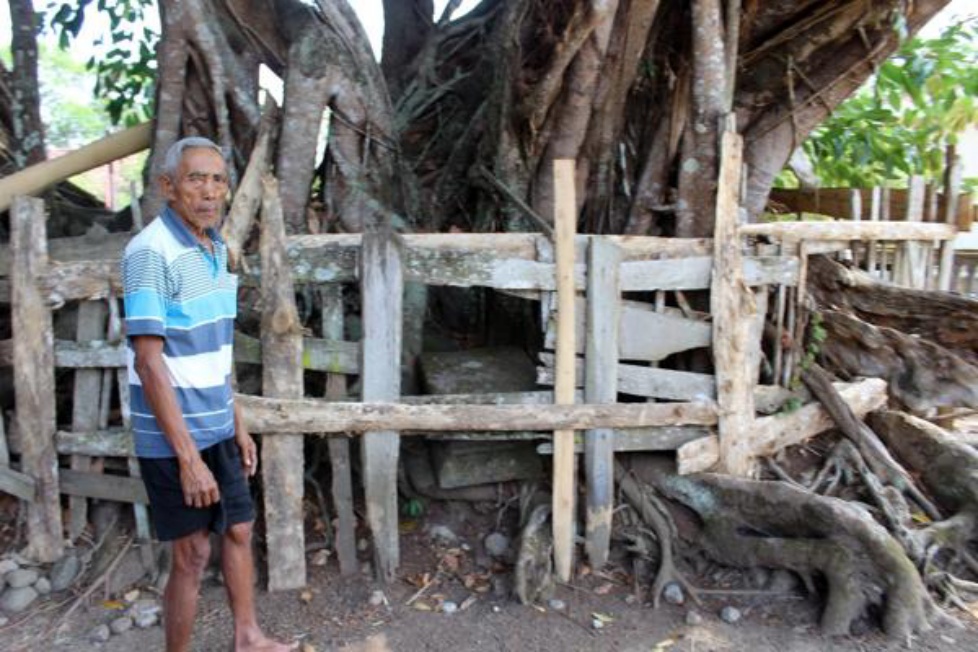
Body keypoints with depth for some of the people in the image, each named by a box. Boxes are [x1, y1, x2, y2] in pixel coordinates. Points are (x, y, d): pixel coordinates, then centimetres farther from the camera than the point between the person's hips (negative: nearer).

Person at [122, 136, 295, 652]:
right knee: (192, 553, 5)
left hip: (216, 427, 8)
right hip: (174, 436, -8)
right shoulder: (150, 252, -19)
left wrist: (238, 426, 14)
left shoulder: (216, 248, 6)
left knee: (238, 530, 18)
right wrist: (188, 456, -21)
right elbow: (148, 362, -21)